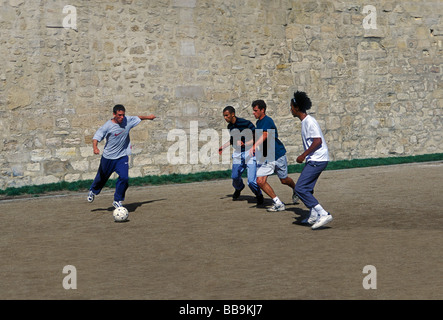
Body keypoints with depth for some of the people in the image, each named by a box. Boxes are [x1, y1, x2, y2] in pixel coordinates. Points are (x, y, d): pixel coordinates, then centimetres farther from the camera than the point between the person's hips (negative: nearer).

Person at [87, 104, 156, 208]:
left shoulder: (127, 120, -7)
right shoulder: (107, 126, -19)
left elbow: (138, 118, 14)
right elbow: (96, 137, -21)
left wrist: (148, 117, 29)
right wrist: (95, 147, -41)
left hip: (122, 157, 2)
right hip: (108, 157, -2)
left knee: (124, 177, -17)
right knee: (102, 178, 15)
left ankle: (117, 201, 1)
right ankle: (92, 191, 48)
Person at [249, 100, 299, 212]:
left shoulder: (267, 121, -20)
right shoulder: (258, 122, 8)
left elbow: (264, 136, -38)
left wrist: (254, 147, -52)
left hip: (278, 155, -7)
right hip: (265, 157, 7)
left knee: (284, 180, 10)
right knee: (260, 181, -10)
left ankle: (295, 191, 44)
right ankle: (278, 204, -4)